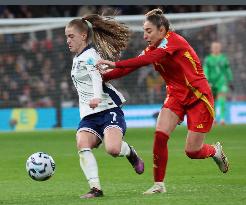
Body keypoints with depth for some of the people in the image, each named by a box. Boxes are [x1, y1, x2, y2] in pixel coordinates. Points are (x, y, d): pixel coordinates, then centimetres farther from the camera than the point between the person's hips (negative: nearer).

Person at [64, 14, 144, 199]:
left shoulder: (89, 55, -7)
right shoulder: (78, 58, 21)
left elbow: (96, 76, -27)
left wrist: (96, 97, -44)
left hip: (108, 109, -8)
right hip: (89, 115, 8)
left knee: (112, 149, -29)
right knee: (82, 144, -24)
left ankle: (130, 152, 8)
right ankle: (95, 188, -30)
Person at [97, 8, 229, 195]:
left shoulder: (173, 40, -21)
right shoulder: (152, 49, 2)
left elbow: (147, 60, -36)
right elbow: (130, 68, -5)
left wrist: (115, 64, -39)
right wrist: (101, 78, -17)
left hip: (198, 98, -7)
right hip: (176, 96, 7)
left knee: (192, 151, -5)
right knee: (160, 135, -14)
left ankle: (215, 151, 28)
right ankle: (159, 184, -5)